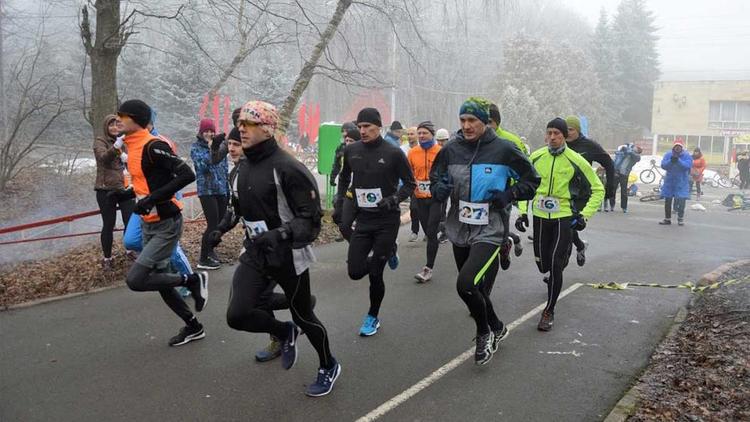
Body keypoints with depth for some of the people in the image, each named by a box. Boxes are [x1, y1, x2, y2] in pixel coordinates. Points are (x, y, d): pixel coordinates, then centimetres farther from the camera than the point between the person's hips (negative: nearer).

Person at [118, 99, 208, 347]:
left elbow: (187, 175, -26)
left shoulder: (153, 146, -18)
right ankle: (193, 327, 29)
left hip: (166, 225, -9)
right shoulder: (132, 147, 9)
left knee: (135, 280, -15)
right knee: (160, 281, 13)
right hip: (148, 224, 9)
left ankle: (193, 281, 3)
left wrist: (152, 199, -27)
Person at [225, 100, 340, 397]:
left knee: (303, 315, 9)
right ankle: (284, 332, 24)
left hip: (288, 255, -6)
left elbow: (310, 217, -21)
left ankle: (329, 367, 38)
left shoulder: (287, 167, -19)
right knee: (237, 315, -9)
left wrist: (280, 234, -33)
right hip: (255, 253, 6)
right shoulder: (243, 166, 5)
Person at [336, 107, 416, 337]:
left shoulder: (393, 153, -10)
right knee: (355, 272, -1)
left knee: (375, 274, -1)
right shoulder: (351, 150, 2)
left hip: (387, 219, -4)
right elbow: (344, 176, 21)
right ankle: (388, 253, 30)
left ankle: (373, 317, 24)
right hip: (363, 218, 4)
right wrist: (340, 197, 6)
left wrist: (394, 199, -18)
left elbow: (410, 183, -2)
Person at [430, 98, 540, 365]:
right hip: (459, 231, 5)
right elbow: (435, 179, 14)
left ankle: (484, 333, 7)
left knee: (465, 285, -21)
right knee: (476, 290, 17)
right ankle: (496, 329, 44)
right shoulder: (451, 150, 0)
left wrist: (509, 195, -14)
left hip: (488, 232, -5)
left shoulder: (503, 150, -8)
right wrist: (439, 189, -8)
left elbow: (531, 180, 3)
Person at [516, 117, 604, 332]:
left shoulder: (576, 161, -10)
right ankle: (552, 276, 48)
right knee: (542, 264, 10)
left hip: (564, 218, -3)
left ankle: (549, 312, 5)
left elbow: (597, 190, 0)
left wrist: (584, 215, -9)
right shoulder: (536, 157, -1)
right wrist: (522, 211, 6)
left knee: (555, 265, -9)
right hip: (540, 216, 3)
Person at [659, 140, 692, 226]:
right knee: (667, 200, 8)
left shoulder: (687, 155, -4)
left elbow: (688, 166, -18)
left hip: (682, 182, -3)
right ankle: (667, 219, 20)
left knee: (681, 200, -8)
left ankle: (680, 219, 9)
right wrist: (670, 161, -25)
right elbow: (663, 165, -8)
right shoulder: (668, 154, 1)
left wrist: (678, 161, -30)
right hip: (669, 181, 3)